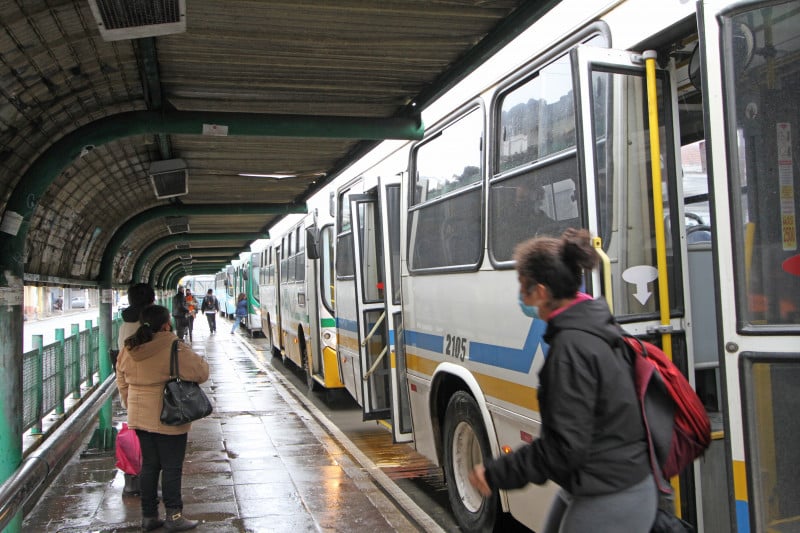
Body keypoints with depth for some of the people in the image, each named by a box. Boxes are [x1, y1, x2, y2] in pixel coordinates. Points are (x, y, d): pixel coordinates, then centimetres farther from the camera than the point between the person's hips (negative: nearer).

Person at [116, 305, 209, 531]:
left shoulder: (128, 350, 4)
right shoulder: (174, 349, -18)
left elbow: (122, 383, 12)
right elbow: (201, 372, -16)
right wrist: (198, 359, 5)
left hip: (140, 417, 7)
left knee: (149, 465, 15)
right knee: (172, 467, 4)